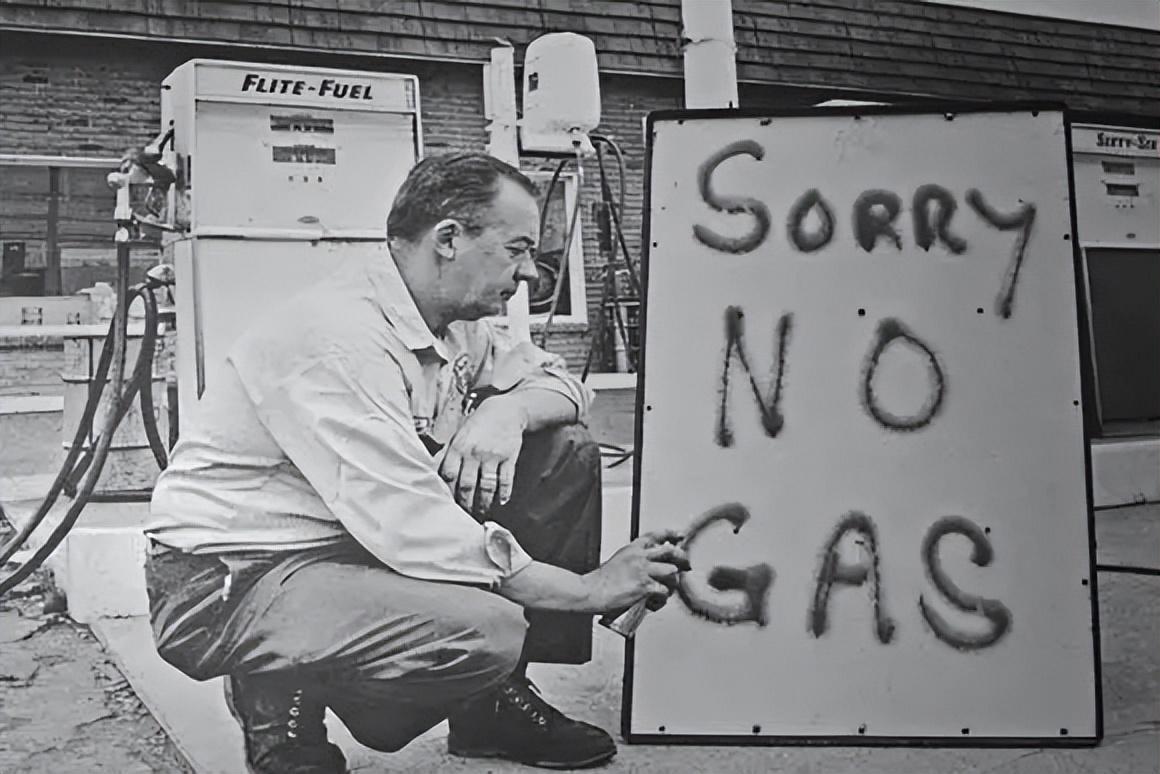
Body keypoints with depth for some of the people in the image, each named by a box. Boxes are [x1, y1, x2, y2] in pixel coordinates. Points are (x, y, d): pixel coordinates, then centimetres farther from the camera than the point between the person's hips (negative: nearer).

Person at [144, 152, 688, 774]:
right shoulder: (340, 338, -26)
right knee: (486, 628, -34)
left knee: (564, 450, 0)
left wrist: (506, 410, -12)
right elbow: (413, 534, -31)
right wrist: (589, 591, -23)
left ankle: (497, 698, 9)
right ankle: (282, 700, -5)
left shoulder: (453, 321, 3)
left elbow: (559, 382, 14)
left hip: (363, 539, 9)